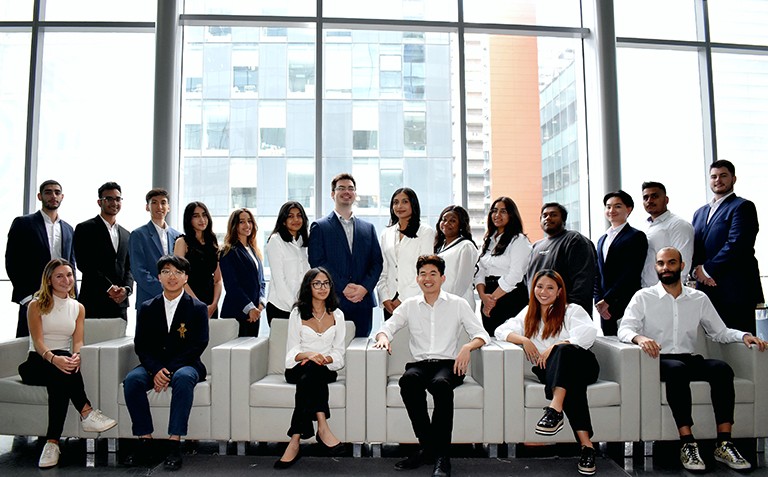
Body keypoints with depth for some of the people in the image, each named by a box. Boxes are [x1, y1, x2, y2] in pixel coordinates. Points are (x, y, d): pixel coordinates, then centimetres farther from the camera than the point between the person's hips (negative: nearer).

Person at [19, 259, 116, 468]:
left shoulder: (78, 308, 13)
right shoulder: (37, 305, 3)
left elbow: (78, 341, 1)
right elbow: (38, 341, -11)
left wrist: (76, 356, -26)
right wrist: (53, 358, -34)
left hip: (64, 361, 3)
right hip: (37, 363, -3)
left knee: (59, 380, -35)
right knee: (58, 370, -38)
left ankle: (52, 442, -38)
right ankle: (86, 413, -41)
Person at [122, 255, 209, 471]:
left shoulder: (198, 308, 2)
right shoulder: (147, 308, 10)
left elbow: (198, 345, -6)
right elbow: (141, 345, 3)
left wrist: (170, 370, -18)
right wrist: (156, 370, -17)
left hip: (185, 365, -3)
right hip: (153, 366, 3)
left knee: (183, 378, -36)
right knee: (132, 379, -27)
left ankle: (174, 442, -31)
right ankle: (145, 440, -19)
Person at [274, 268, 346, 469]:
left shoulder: (337, 315, 12)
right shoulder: (298, 313, 7)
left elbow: (338, 354, 7)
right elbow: (291, 352, 0)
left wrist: (324, 359, -16)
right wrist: (308, 354, -22)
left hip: (326, 370, 1)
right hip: (298, 369, -1)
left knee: (308, 378, -34)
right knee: (312, 368, -36)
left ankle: (295, 440, -36)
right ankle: (322, 428, -44)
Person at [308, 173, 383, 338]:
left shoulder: (368, 228, 16)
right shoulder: (319, 226, 4)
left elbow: (377, 262, 10)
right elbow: (317, 262, -5)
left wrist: (364, 287, -6)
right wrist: (344, 287, -12)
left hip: (363, 302, 3)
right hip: (332, 302, -3)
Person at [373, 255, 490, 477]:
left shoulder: (458, 304, 11)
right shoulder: (409, 305, 17)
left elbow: (481, 334, 5)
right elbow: (387, 327, 11)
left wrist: (467, 347, -17)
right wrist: (383, 338, -14)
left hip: (448, 363, -2)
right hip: (420, 363, 2)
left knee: (440, 383, -37)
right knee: (408, 379, -34)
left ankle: (441, 455, -28)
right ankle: (426, 445, -23)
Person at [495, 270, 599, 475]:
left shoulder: (572, 310, 16)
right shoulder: (528, 314, 27)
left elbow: (589, 332, -6)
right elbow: (501, 330, 14)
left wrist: (554, 347, -16)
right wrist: (524, 340, -6)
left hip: (581, 364, -1)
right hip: (550, 370, 2)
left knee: (564, 350, -38)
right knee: (571, 382, -36)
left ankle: (555, 410, -52)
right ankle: (586, 445, -43)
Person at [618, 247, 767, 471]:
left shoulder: (699, 299, 15)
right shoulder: (643, 297, 4)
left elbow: (720, 332, 17)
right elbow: (624, 329, -7)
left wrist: (744, 335, -3)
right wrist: (639, 337, -29)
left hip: (689, 359, 4)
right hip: (658, 361, -3)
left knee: (722, 368, -26)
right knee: (677, 368, -36)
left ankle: (724, 444, -25)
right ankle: (688, 445, -33)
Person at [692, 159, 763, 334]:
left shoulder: (743, 207, -1)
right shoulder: (700, 213, 22)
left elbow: (736, 244, -14)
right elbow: (693, 246, 15)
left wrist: (707, 269, -11)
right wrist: (696, 270, -3)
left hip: (735, 289, -6)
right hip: (706, 287, 6)